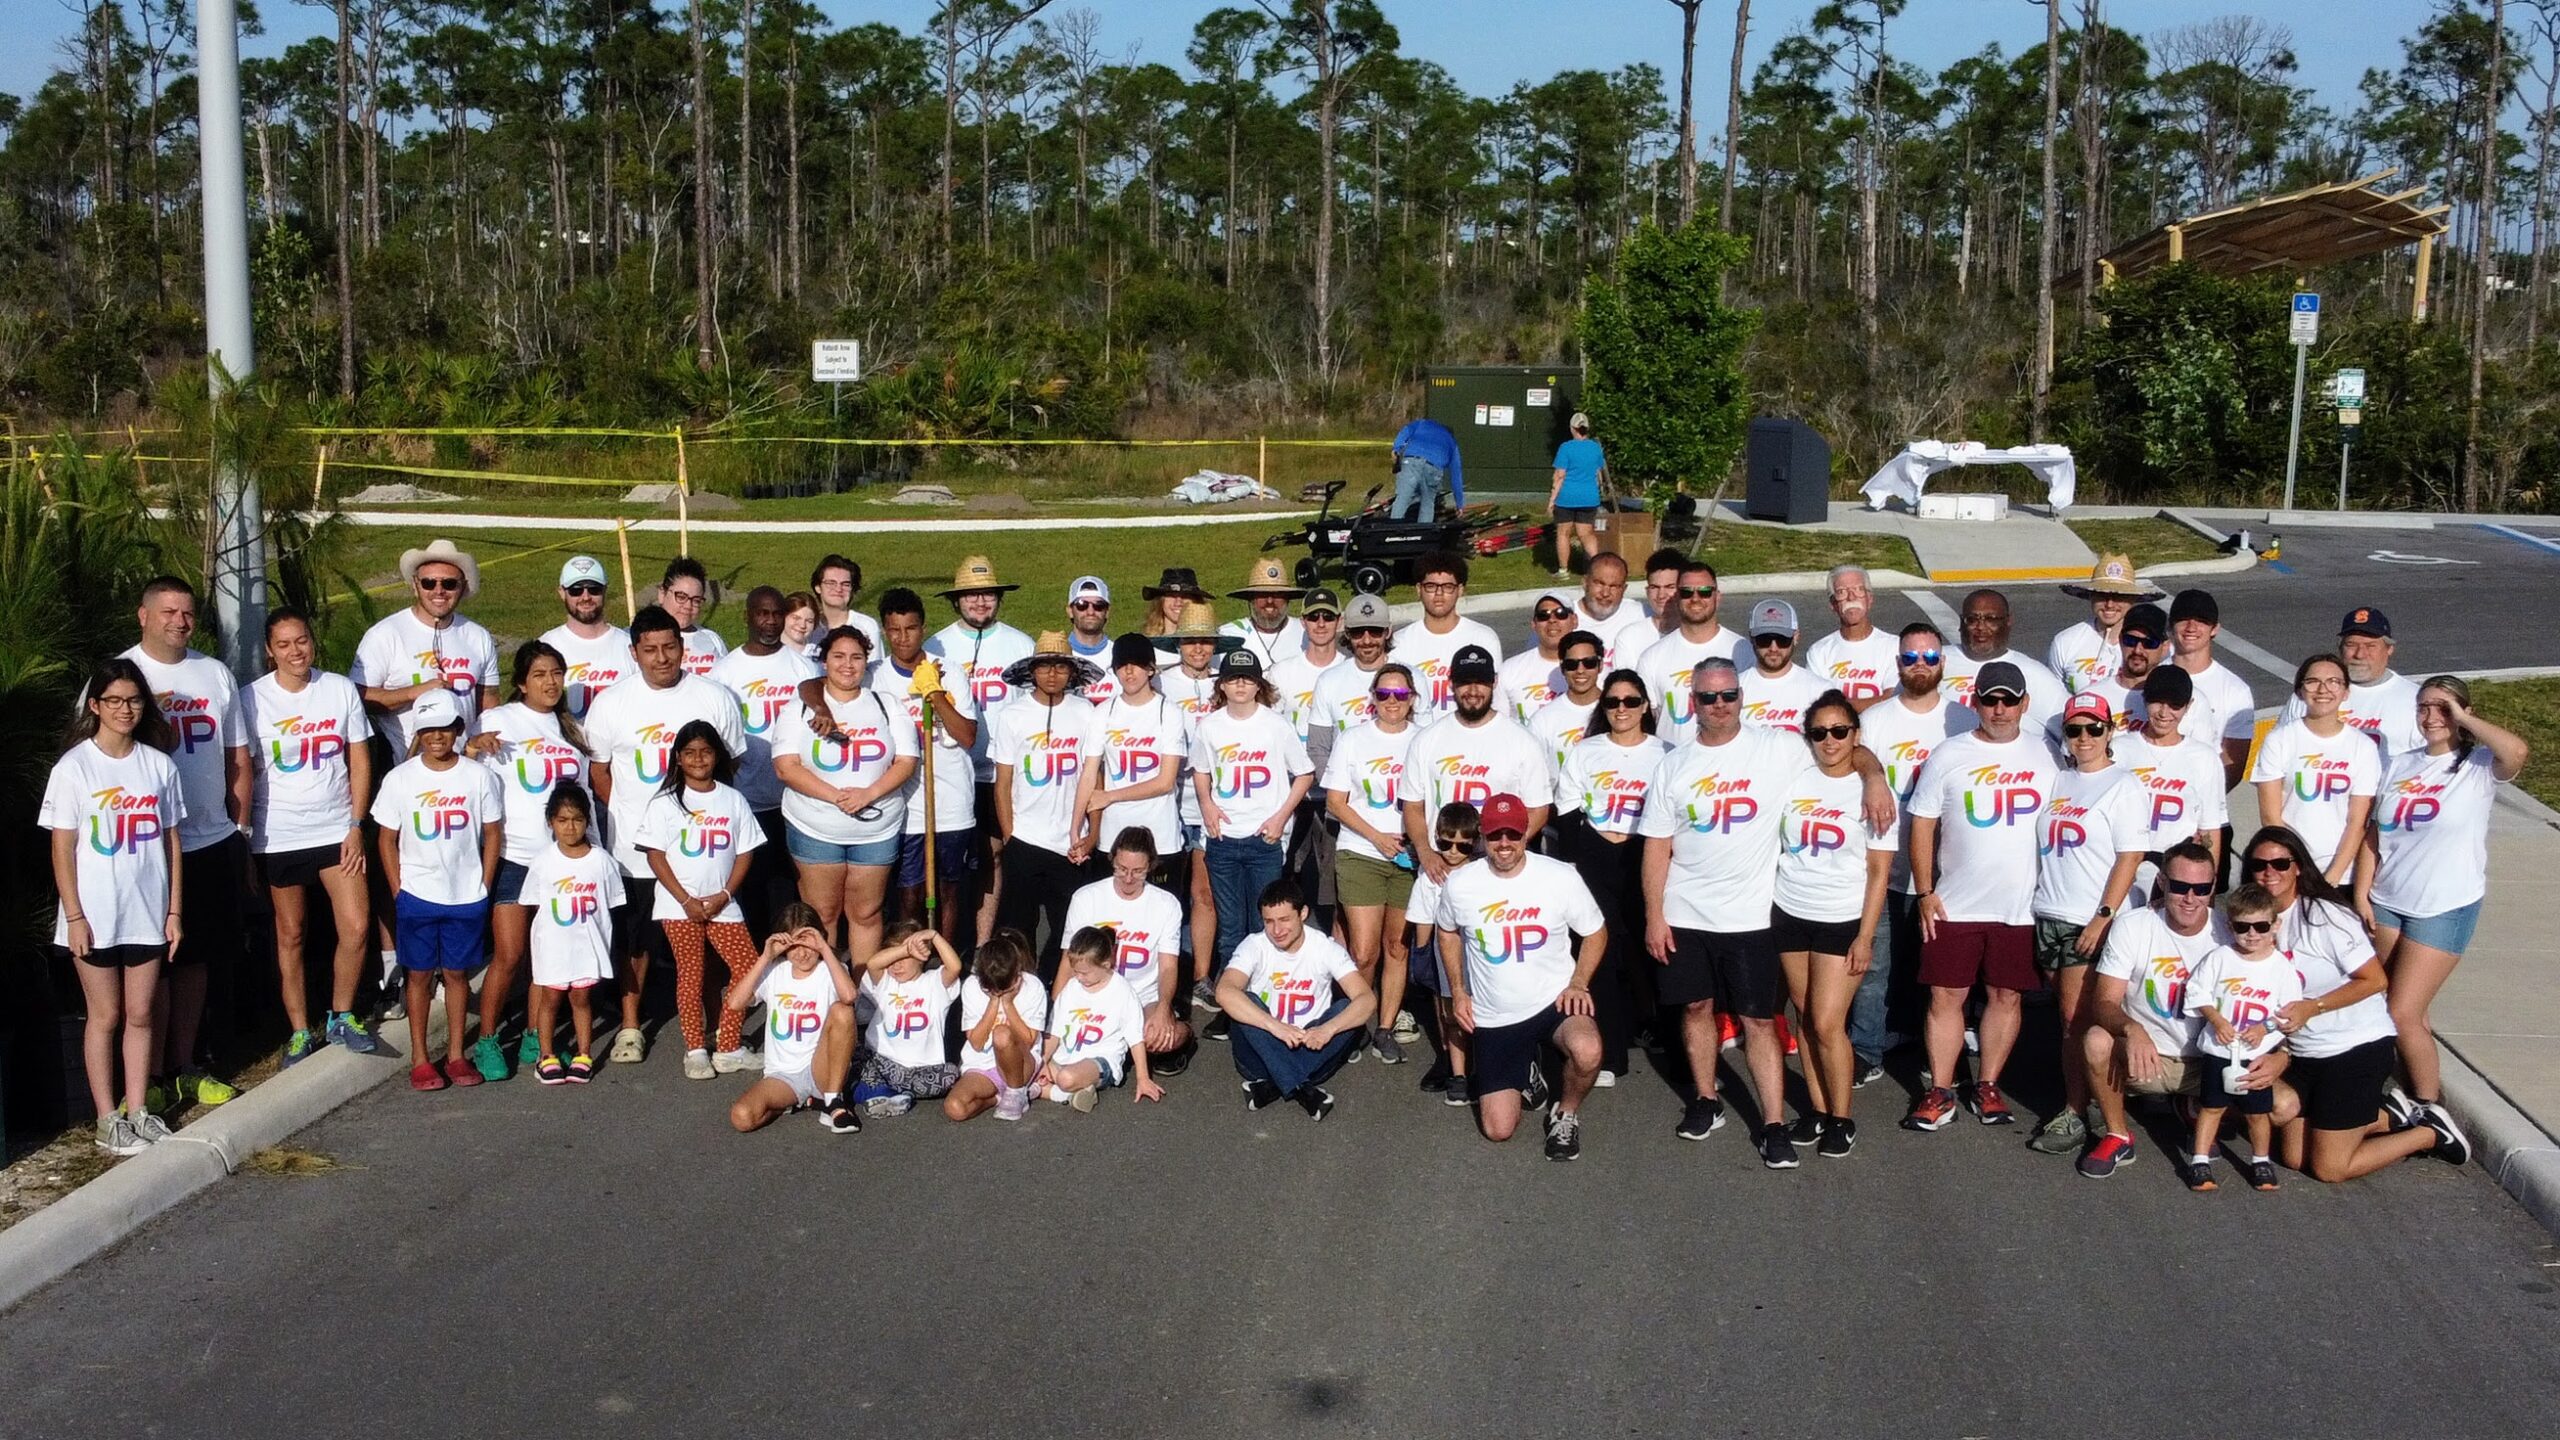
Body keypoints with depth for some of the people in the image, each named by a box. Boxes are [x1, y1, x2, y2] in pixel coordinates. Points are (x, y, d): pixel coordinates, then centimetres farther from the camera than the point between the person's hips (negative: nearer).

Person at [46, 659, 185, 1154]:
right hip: (95, 917, -3)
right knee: (105, 1017, 5)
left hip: (148, 914, 3)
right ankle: (108, 1121, 13)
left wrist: (175, 910, 5)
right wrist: (74, 916, -10)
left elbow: (171, 841, 7)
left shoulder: (159, 764, 3)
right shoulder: (73, 768, -7)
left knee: (140, 1015, 10)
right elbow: (62, 848, -6)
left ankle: (138, 1111, 19)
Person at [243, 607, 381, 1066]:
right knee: (290, 935, 8)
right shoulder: (253, 699, -6)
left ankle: (342, 1017, 14)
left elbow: (360, 762, 2)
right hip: (279, 835, -1)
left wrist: (356, 826, -3)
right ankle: (301, 1029, 21)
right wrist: (242, 837, -6)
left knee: (355, 928, -5)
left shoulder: (341, 689, -1)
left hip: (336, 829, 1)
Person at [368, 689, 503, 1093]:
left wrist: (484, 887, -1)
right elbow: (387, 839, 2)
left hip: (467, 897, 0)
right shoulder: (400, 779, -3)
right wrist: (398, 892, -3)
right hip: (416, 896, 0)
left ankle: (456, 1055, 18)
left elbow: (492, 835, 3)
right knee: (420, 974, 7)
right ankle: (420, 1060, 13)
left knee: (457, 972, 9)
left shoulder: (479, 776, -3)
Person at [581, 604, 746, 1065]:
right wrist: (628, 814, 0)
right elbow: (598, 770, 7)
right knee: (634, 937, 11)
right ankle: (630, 1026, 25)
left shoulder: (713, 697, -3)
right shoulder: (611, 704, -2)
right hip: (635, 846, 0)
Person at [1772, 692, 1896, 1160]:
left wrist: (1866, 936, -8)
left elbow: (1879, 871, -3)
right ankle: (1817, 1110, 21)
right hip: (1790, 914, 3)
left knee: (1827, 1024, -6)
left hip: (1843, 920, -3)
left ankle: (1842, 1119, 9)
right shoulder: (1795, 781, 3)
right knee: (1805, 1018, 8)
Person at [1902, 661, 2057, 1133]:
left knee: (2006, 995, 8)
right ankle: (1940, 1092, 10)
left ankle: (1987, 1086, 21)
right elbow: (1922, 825, 2)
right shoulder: (1949, 757, 0)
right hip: (1955, 904, -1)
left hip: (2021, 905, 1)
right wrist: (1925, 893, -3)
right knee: (1946, 995, 1)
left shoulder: (2044, 755, 3)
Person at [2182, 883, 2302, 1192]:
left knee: (2258, 1111, 10)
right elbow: (2198, 993, 0)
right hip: (2219, 1048, 0)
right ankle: (2200, 1160, 14)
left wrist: (2265, 1028, -16)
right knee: (2212, 1106, 8)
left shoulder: (2281, 967, -4)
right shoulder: (2218, 958, -4)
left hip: (2258, 1053, 0)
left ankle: (2261, 1161, 27)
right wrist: (2216, 1020, -14)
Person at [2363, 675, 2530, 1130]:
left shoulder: (2479, 766, -8)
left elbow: (2516, 751, -32)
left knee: (2402, 1013, -8)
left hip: (2445, 909, -5)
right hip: (2385, 902, 5)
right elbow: (2374, 834, 8)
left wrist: (2463, 719, -20)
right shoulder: (2398, 765, 6)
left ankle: (2429, 1106, 10)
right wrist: (2361, 893, 2)